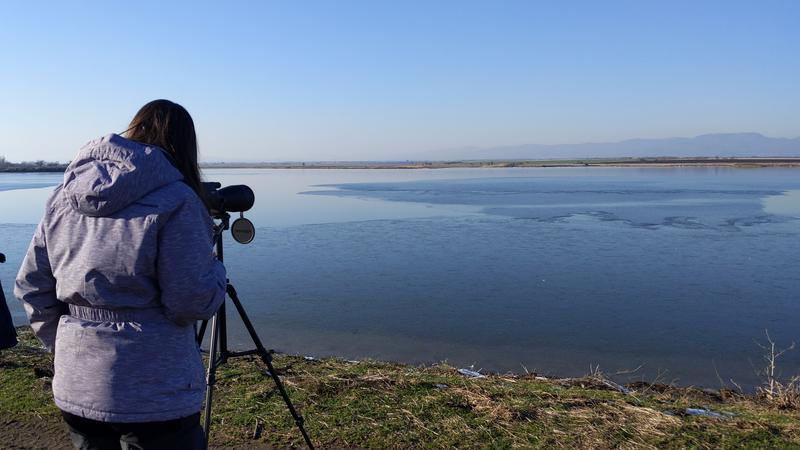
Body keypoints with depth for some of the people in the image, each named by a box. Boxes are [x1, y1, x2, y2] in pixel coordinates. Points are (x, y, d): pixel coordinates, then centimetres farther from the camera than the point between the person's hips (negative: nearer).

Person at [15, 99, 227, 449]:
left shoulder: (63, 194, 5)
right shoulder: (175, 200, -15)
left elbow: (31, 286, 10)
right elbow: (194, 302, -17)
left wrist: (66, 347, 18)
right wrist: (215, 269, 2)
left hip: (74, 388, 6)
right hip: (155, 394, -6)